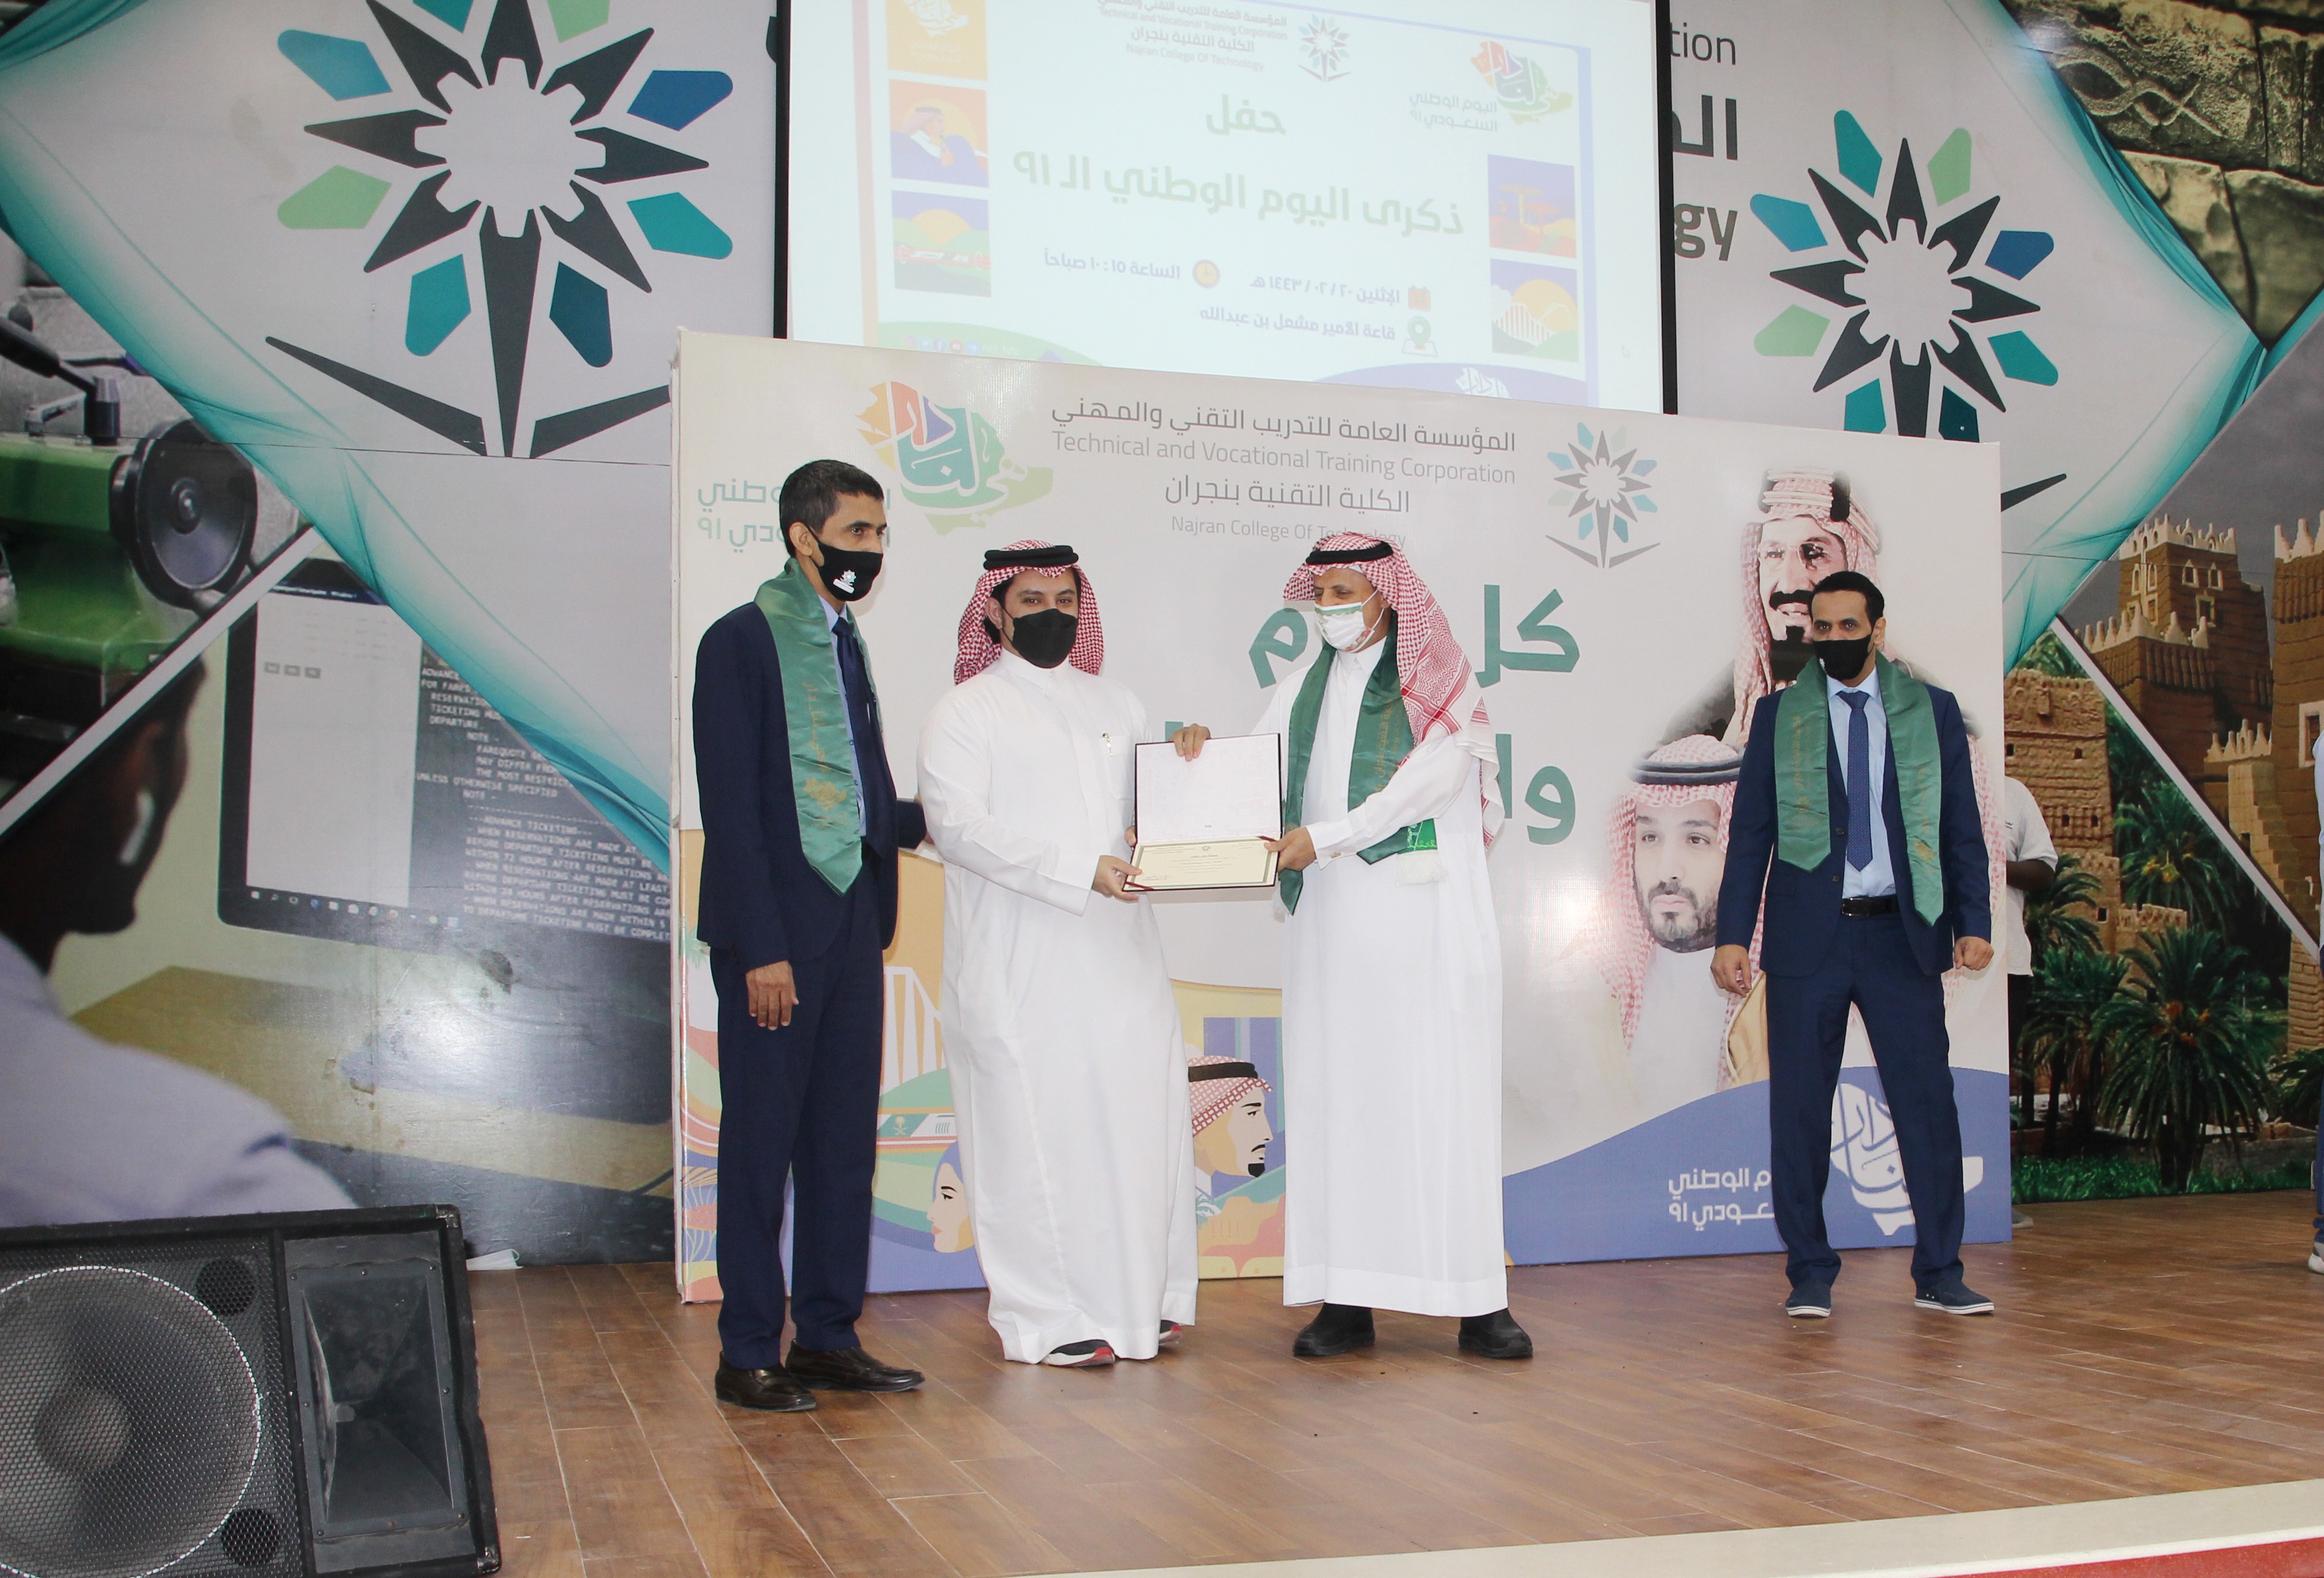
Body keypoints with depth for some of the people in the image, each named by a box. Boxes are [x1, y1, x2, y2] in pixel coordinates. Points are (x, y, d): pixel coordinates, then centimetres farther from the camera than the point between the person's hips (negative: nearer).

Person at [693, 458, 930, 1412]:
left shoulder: (847, 644, 16)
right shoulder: (742, 642, -7)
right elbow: (730, 807, -13)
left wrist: (917, 823, 4)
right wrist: (759, 947, -17)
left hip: (852, 922, 8)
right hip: (775, 930, -8)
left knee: (845, 1137, 10)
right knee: (761, 1140, 0)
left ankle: (828, 1338, 20)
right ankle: (748, 1353, 11)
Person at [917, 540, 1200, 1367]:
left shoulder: (1115, 702, 19)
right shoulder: (965, 710, 2)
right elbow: (957, 825, -11)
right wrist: (1079, 870, -20)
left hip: (1120, 954, 5)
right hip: (1022, 964, -5)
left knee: (1139, 1114, 3)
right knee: (1036, 1128, -3)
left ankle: (1143, 1298, 16)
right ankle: (1047, 1320, 7)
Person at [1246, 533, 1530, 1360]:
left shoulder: (1437, 681, 4)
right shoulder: (1301, 692, 18)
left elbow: (1432, 775, -10)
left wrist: (1322, 838, -17)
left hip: (1425, 915, -4)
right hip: (1332, 921, 4)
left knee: (1443, 1096, -6)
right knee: (1336, 1096, -1)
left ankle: (1478, 1301, -3)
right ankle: (1345, 1298, 2)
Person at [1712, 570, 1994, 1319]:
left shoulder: (1933, 710, 8)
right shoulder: (1780, 716, 7)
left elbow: (1962, 827, 8)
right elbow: (1750, 833, 6)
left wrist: (1974, 921, -2)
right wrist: (1732, 935, -1)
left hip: (1901, 934, 0)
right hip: (1807, 935, 0)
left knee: (1928, 1102, -1)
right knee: (1799, 1110, 2)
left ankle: (1939, 1274, 11)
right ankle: (1810, 1275, 13)